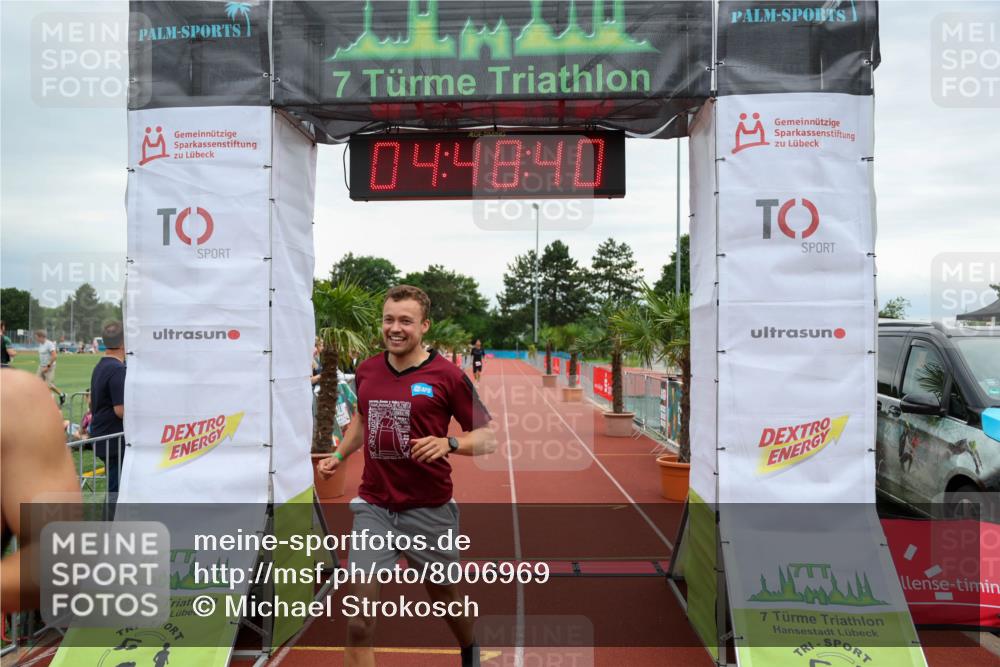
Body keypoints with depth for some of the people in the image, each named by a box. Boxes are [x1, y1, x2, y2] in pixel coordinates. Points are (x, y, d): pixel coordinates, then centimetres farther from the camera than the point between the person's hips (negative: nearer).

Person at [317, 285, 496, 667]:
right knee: (360, 613, -6)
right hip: (373, 507, 3)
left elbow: (488, 438, -8)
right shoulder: (366, 371, 3)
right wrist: (340, 454, 11)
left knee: (443, 597, 19)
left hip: (429, 509, -2)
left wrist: (449, 443, -25)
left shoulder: (447, 376, -11)